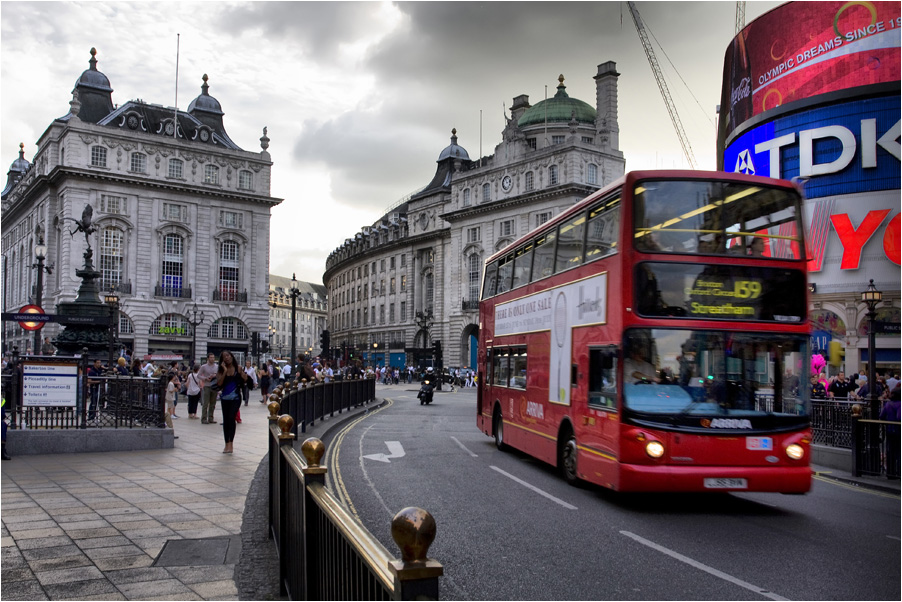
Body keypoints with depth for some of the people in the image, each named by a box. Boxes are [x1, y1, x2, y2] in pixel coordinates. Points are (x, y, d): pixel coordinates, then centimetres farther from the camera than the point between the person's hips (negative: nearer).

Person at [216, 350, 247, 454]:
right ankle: (227, 444, 18)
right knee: (225, 420, 7)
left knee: (231, 418, -15)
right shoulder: (221, 371, 2)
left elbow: (245, 380, 2)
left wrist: (243, 375, -17)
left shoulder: (238, 369, 0)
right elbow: (219, 383, -10)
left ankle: (230, 444, -13)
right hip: (225, 398, 3)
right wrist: (225, 371, -13)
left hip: (236, 398, -3)